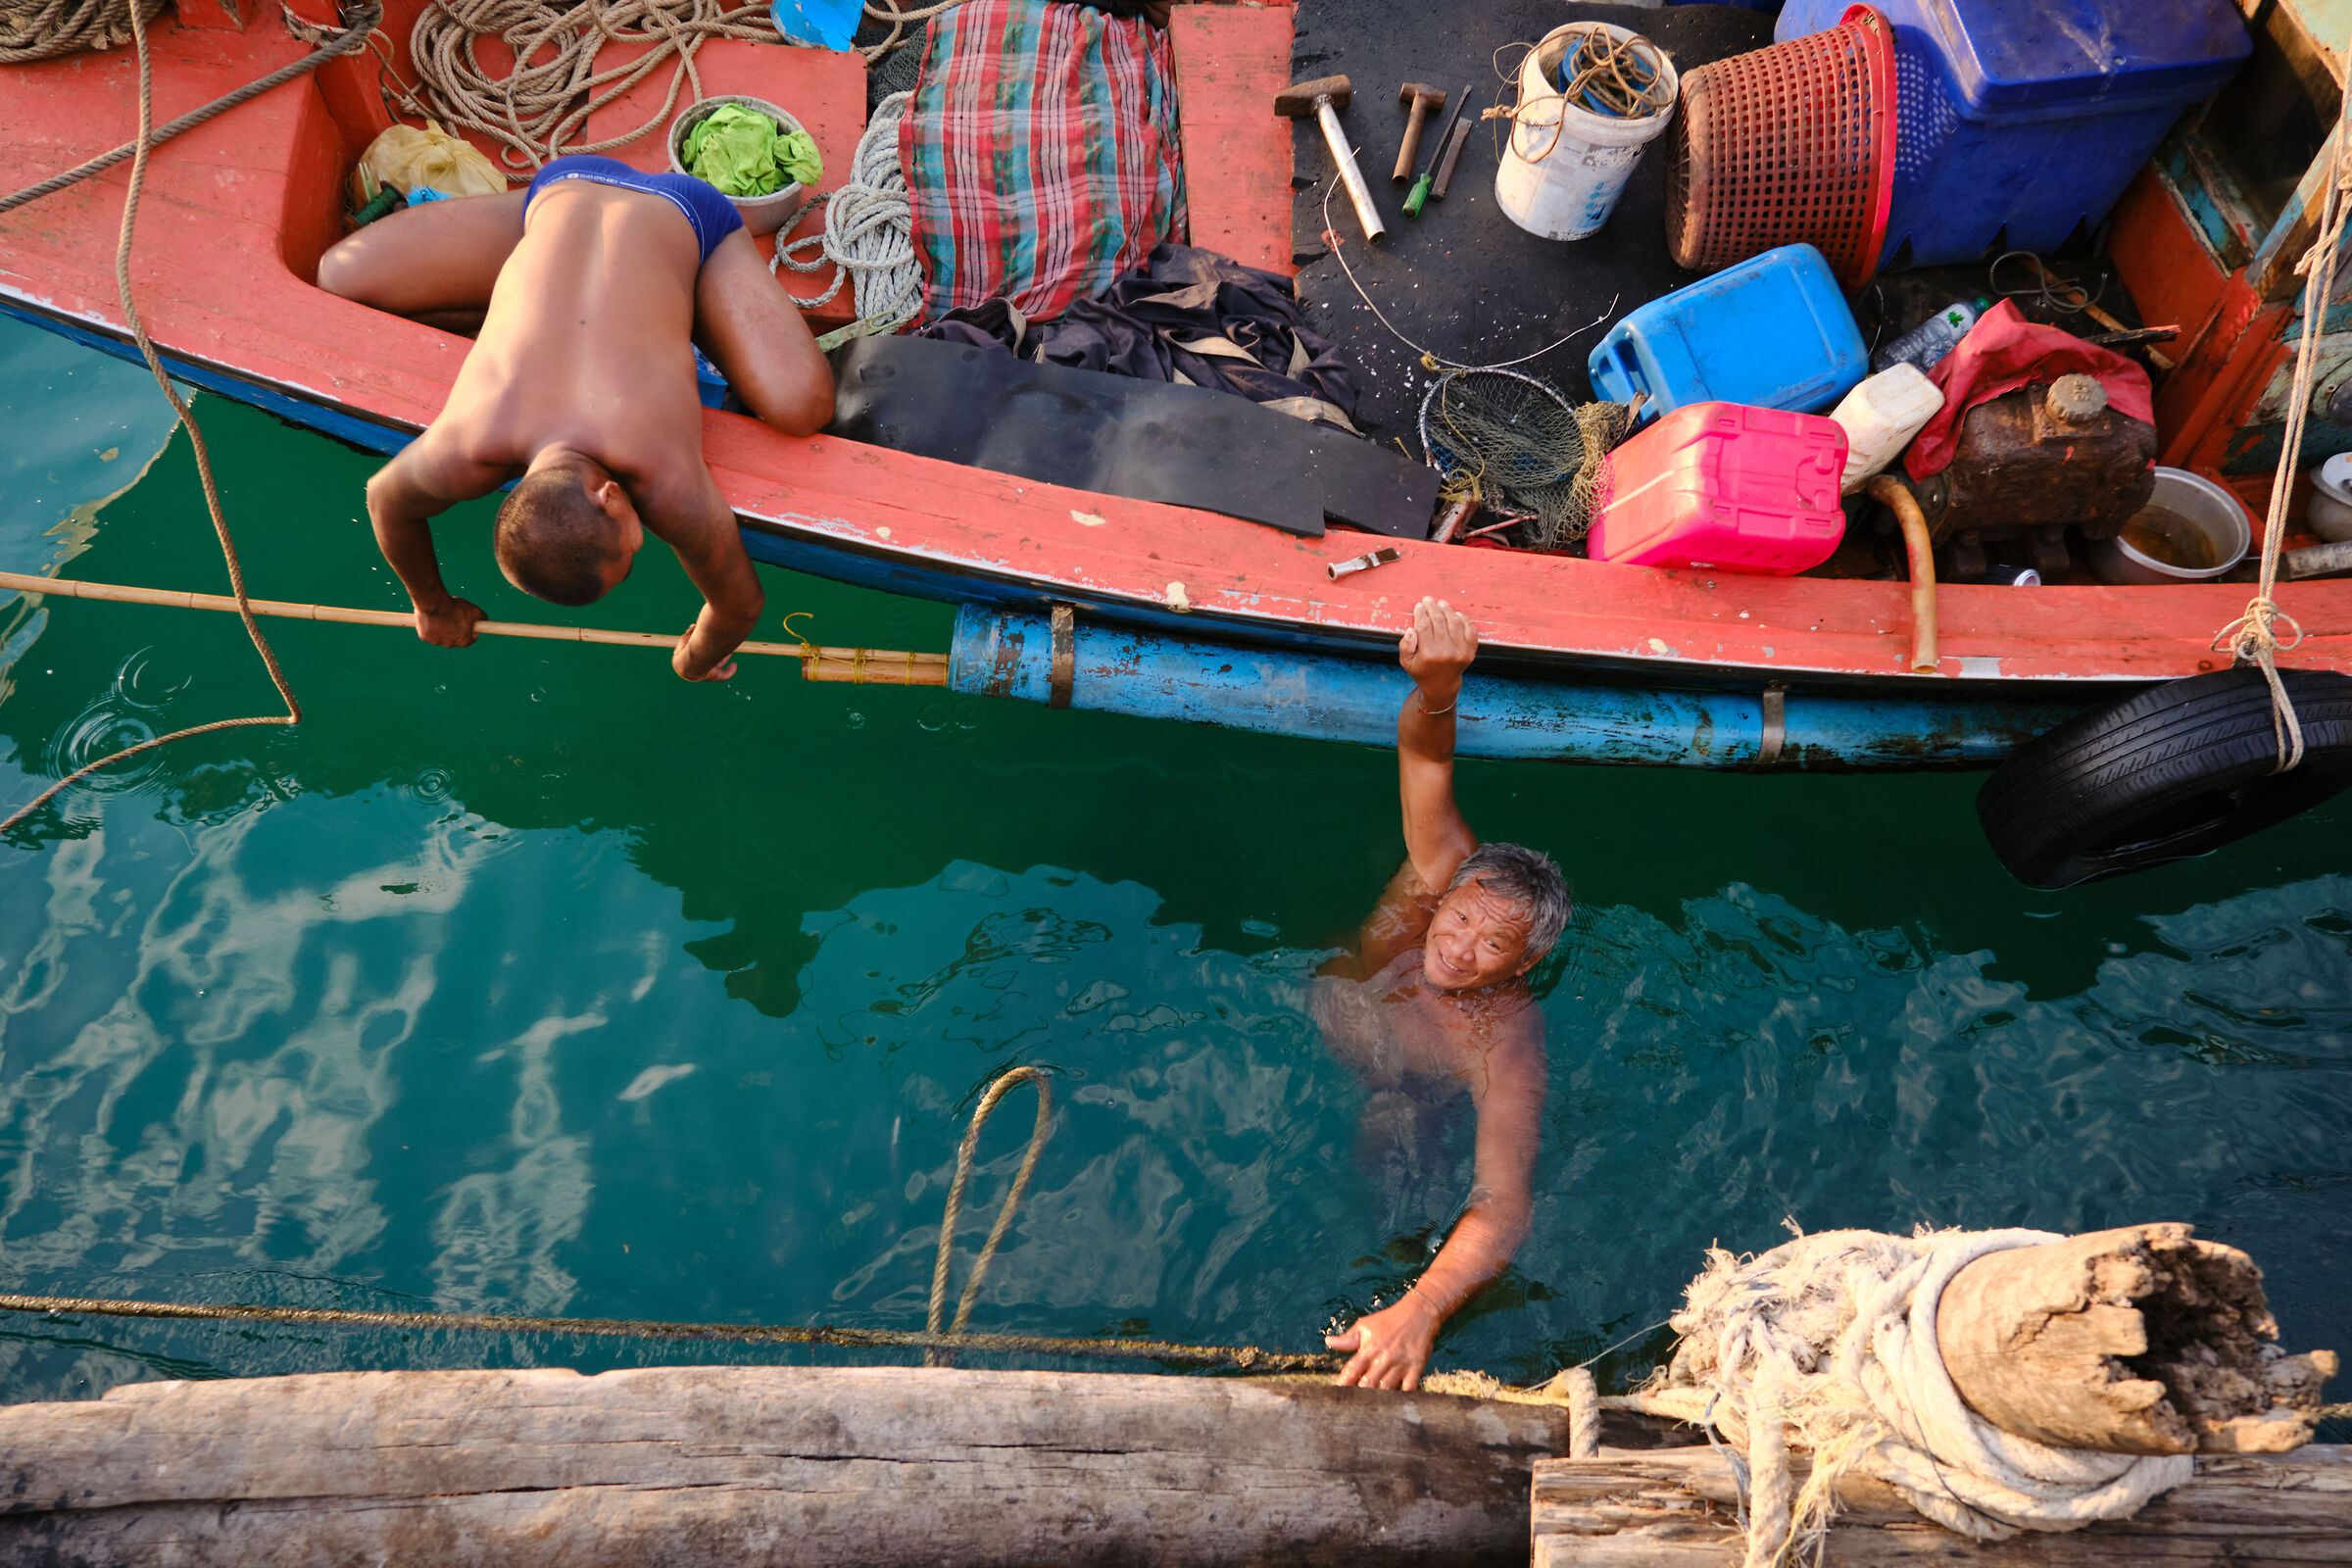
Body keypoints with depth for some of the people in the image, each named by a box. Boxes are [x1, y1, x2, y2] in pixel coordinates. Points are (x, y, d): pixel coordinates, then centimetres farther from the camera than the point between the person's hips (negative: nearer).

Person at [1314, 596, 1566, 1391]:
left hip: (1389, 1106, -2)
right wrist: (1437, 687, -68)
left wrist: (1418, 1311, -68)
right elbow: (1425, 757, -42)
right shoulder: (1451, 872, -33)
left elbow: (1505, 1207, -52)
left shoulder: (1507, 1044, -42)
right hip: (1317, 1013, 3)